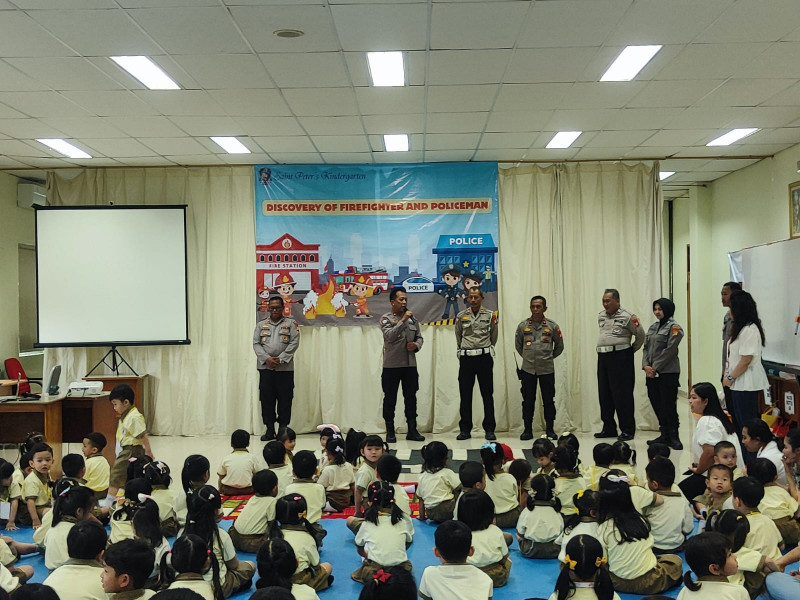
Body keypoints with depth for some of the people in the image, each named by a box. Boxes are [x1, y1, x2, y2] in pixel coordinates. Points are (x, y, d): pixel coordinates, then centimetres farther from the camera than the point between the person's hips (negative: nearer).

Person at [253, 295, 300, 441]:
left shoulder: (291, 323, 7)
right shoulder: (261, 325, 15)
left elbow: (294, 343, -2)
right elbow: (256, 344, 6)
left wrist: (280, 359, -11)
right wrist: (267, 359, -10)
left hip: (285, 368, -2)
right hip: (265, 368, 2)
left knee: (285, 400, -1)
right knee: (266, 399, 2)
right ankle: (270, 430, 9)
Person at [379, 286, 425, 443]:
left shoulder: (412, 318, 10)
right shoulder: (386, 318, -4)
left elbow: (419, 337, 15)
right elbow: (389, 336, -20)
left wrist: (416, 345, -6)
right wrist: (403, 320, -23)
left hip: (410, 364, 4)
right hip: (391, 365, -4)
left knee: (411, 398, 8)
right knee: (390, 399, 3)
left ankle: (412, 430, 17)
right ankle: (390, 432, 11)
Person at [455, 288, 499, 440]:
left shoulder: (490, 315, 5)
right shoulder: (461, 316, 8)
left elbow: (494, 338, 12)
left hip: (484, 357, -1)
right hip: (466, 358, 1)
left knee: (487, 395, 1)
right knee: (465, 395, 3)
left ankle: (489, 429, 7)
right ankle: (465, 429, 10)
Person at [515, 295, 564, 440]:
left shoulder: (552, 326, 1)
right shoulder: (523, 326, 3)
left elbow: (559, 346, 13)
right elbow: (518, 345, 16)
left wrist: (549, 357, 12)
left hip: (547, 369, 0)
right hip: (528, 369, 1)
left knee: (548, 400, 5)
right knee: (528, 401, 4)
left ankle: (550, 429, 15)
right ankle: (527, 430, 13)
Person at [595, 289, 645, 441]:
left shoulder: (627, 317, -7)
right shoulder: (601, 316, 13)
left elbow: (640, 335, 0)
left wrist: (631, 350, 6)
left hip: (621, 357, -7)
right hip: (603, 357, 7)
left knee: (623, 395, -4)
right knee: (604, 394, 9)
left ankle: (627, 430, 4)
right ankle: (609, 428, 19)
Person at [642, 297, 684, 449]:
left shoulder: (674, 327, -6)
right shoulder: (653, 327, 17)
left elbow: (669, 350, -13)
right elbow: (646, 347, 13)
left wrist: (656, 367, -13)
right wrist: (645, 366, -2)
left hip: (668, 372, -7)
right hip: (651, 373, 7)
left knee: (668, 405, -6)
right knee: (656, 404, 9)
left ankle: (674, 437, 2)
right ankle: (665, 435, 18)